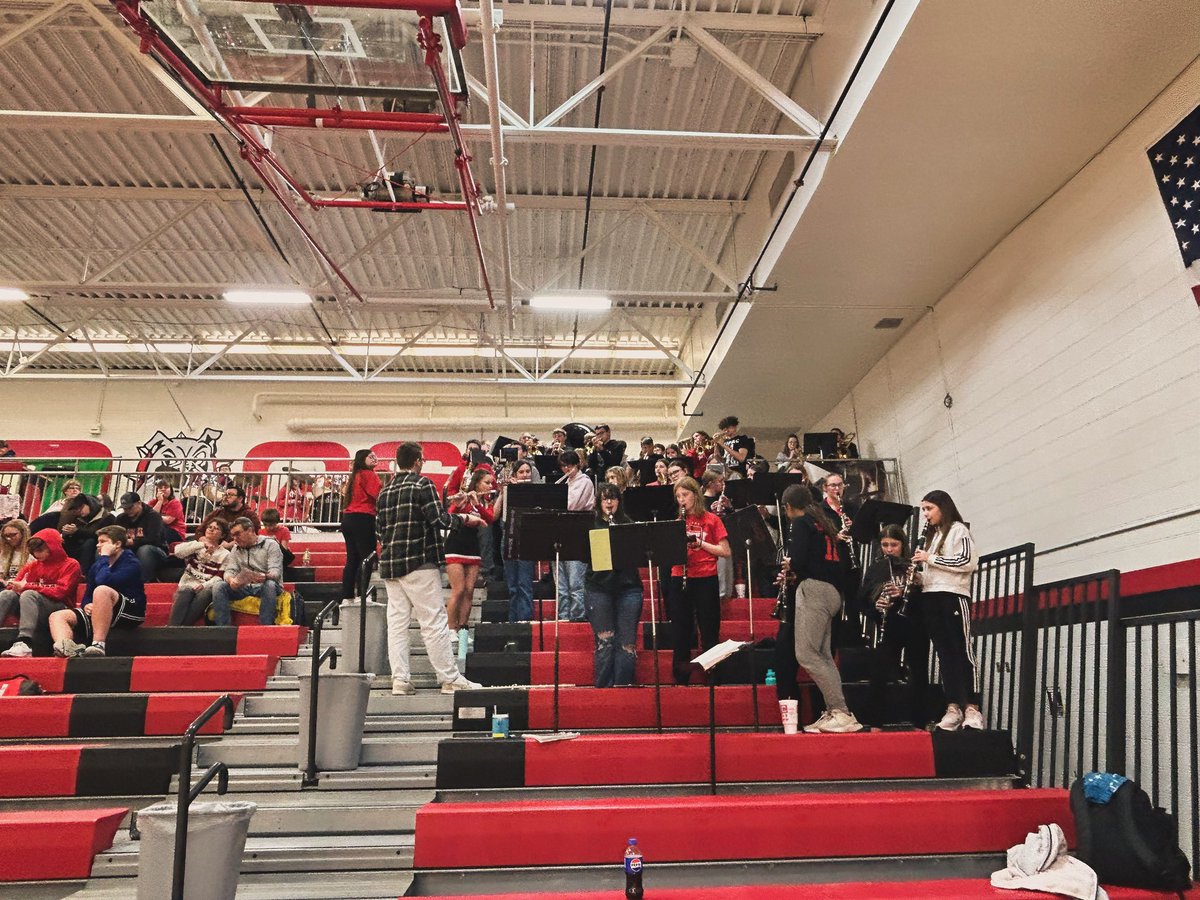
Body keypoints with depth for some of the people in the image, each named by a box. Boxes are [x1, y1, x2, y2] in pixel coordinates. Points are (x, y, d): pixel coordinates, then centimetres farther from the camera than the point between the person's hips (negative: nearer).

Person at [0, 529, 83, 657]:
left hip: (59, 607, -5)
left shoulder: (71, 565, 1)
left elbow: (61, 591, -12)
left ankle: (24, 643, -48)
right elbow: (15, 584, 12)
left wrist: (27, 586, -15)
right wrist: (15, 586, -13)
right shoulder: (32, 565, 17)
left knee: (29, 594, -31)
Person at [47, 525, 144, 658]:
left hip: (130, 614, -8)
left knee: (102, 590, -34)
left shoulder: (131, 563, -6)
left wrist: (104, 556, -10)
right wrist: (86, 605, -5)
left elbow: (103, 581, -23)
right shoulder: (96, 566, 17)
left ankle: (98, 645, -37)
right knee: (57, 616, -5)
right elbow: (87, 596, 18)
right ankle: (65, 647, -39)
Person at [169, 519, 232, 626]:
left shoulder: (225, 554, 15)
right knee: (184, 593, -34)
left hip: (206, 588, -1)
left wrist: (205, 585, -18)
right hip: (188, 584, 1)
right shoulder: (195, 545, 19)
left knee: (205, 594, -36)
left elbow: (220, 577, 2)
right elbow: (178, 551, -3)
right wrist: (202, 544, -10)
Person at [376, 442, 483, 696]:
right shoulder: (422, 484, -7)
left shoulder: (385, 491, 14)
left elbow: (380, 527, 17)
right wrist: (464, 519, 2)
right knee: (434, 621, -3)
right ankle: (450, 679, 0)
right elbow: (438, 519, -12)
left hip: (389, 563, 7)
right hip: (418, 562, -7)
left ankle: (400, 680, 6)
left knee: (397, 622, 7)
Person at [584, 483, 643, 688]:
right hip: (599, 588, -1)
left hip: (628, 588, 1)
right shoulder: (591, 525, 7)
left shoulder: (628, 524, 10)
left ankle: (622, 685, 9)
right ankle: (603, 686, 9)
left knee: (627, 641, -1)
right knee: (604, 640, -1)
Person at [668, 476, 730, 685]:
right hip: (679, 580, 3)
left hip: (705, 580, -3)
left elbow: (726, 552, -3)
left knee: (709, 632, 2)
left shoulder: (711, 520, 1)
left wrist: (701, 544, -14)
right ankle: (681, 679, 18)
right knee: (680, 631, 8)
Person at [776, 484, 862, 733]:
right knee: (822, 655, 9)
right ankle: (834, 713, 5)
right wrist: (794, 574, 18)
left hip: (813, 589, -9)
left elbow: (798, 560, -17)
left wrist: (790, 567, 6)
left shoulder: (800, 523, -5)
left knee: (805, 654, -10)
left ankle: (842, 713, -13)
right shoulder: (825, 522, 21)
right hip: (831, 592, 10)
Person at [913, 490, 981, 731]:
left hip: (953, 596, -7)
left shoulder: (958, 529, 3)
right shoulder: (933, 536, 23)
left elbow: (968, 561, -12)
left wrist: (930, 558, -10)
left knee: (962, 651, -9)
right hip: (931, 598, 7)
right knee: (944, 654, 2)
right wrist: (919, 578, 3)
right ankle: (953, 708, 1)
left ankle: (972, 709, -9)